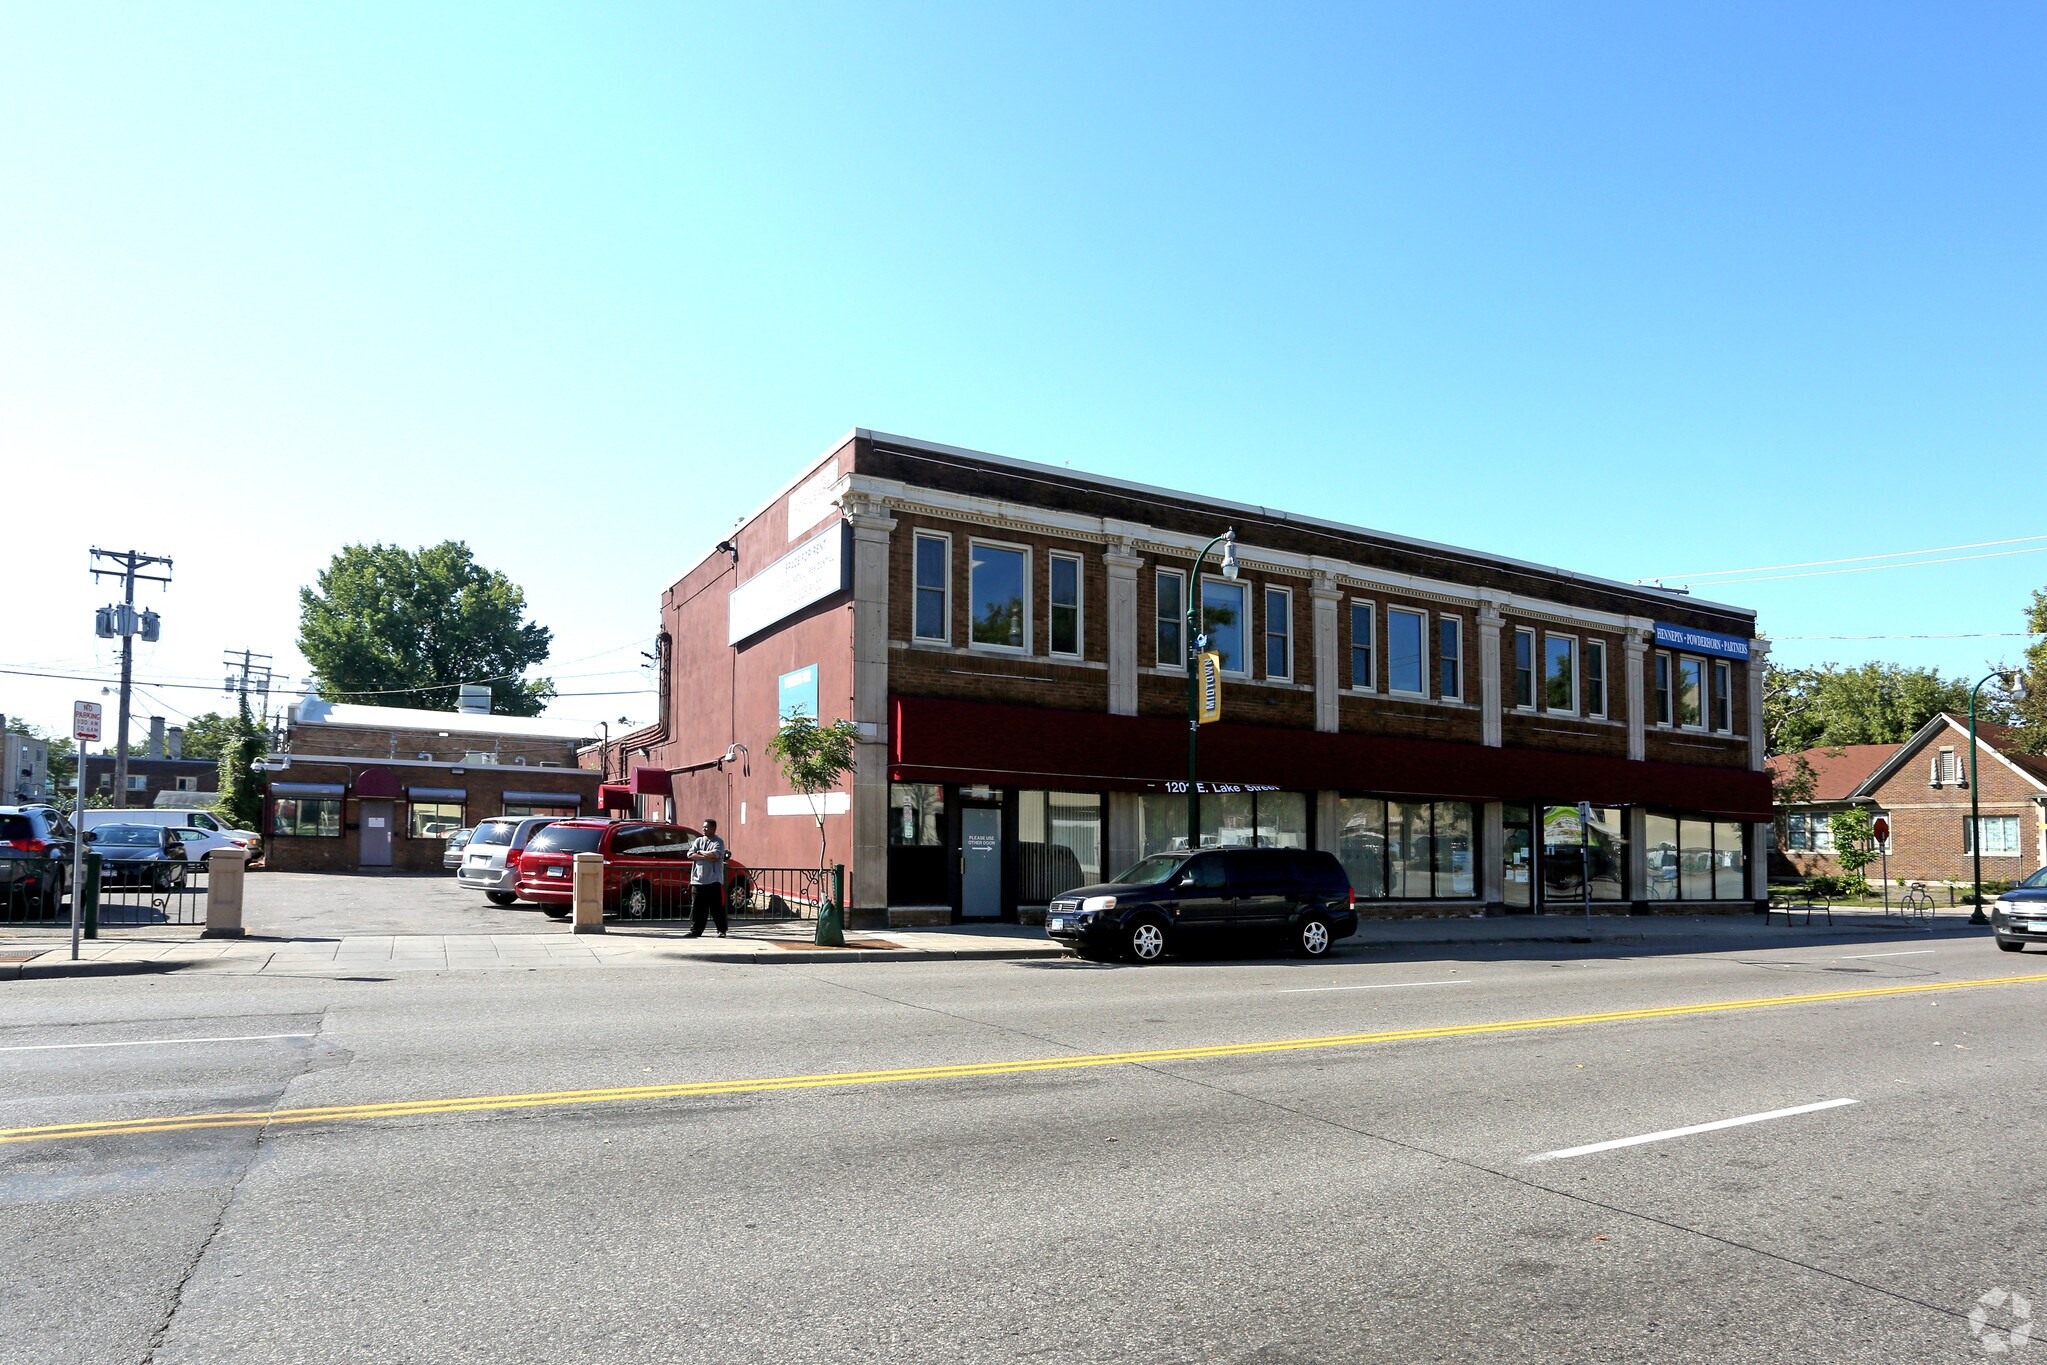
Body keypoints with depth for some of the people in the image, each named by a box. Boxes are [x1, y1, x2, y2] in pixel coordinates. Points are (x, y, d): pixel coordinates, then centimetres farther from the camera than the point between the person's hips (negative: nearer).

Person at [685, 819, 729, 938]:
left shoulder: (718, 842, 0)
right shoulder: (698, 841, 14)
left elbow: (714, 854, -18)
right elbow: (690, 855, 1)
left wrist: (700, 852, -4)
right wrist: (706, 857, -11)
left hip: (714, 880, -4)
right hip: (698, 880, 4)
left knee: (717, 908, 0)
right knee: (696, 908, 3)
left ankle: (721, 930, 9)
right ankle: (695, 931, 8)